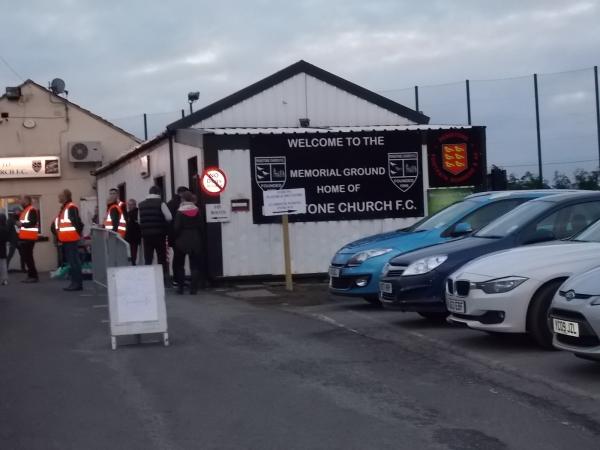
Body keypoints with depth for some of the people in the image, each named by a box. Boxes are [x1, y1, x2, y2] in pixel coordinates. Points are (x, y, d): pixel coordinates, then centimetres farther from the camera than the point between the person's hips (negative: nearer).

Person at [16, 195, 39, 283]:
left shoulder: (32, 210, -13)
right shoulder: (24, 210, 20)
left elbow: (33, 223, -23)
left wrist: (22, 224, -19)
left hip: (29, 238, -11)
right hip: (24, 237, 11)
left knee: (28, 257, -11)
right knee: (25, 257, 12)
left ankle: (33, 276, -7)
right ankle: (31, 275, 18)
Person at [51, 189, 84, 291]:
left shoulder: (71, 207, -15)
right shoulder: (63, 208, 18)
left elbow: (77, 221, -22)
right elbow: (56, 223, 26)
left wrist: (77, 233, -11)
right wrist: (57, 233, 19)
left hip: (71, 240, -10)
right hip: (65, 240, 10)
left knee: (74, 261, -9)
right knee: (71, 261, 12)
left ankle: (77, 283, -8)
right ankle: (75, 282, 17)